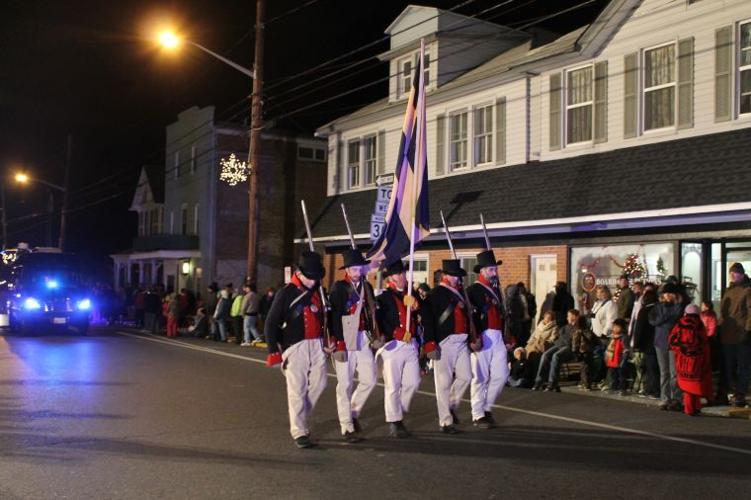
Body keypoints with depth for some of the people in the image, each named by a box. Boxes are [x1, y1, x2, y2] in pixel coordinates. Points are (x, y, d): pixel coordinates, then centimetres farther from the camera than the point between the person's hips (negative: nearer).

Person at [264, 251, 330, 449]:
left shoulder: (317, 292, 12)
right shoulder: (286, 294, -5)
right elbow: (271, 323, -4)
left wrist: (327, 342, 18)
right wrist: (273, 351, -8)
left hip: (317, 345, 6)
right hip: (295, 346, -6)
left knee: (319, 383, 7)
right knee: (297, 389, -6)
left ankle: (300, 419, 27)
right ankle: (299, 432, 1)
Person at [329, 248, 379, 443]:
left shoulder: (367, 287, 13)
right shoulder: (339, 288, -5)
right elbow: (335, 317, -10)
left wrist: (373, 335, 10)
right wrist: (339, 343, -15)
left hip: (363, 340, 6)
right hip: (345, 340, -5)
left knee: (369, 379, 4)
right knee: (345, 384, -1)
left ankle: (353, 412, 27)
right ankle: (347, 428, 7)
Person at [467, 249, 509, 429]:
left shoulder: (496, 289, 18)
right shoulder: (472, 290, -6)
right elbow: (469, 316, -14)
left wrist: (506, 338, 19)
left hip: (498, 338, 7)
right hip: (482, 338, -7)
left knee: (501, 375, 6)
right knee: (480, 377, -2)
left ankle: (487, 407, 23)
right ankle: (478, 415, 7)